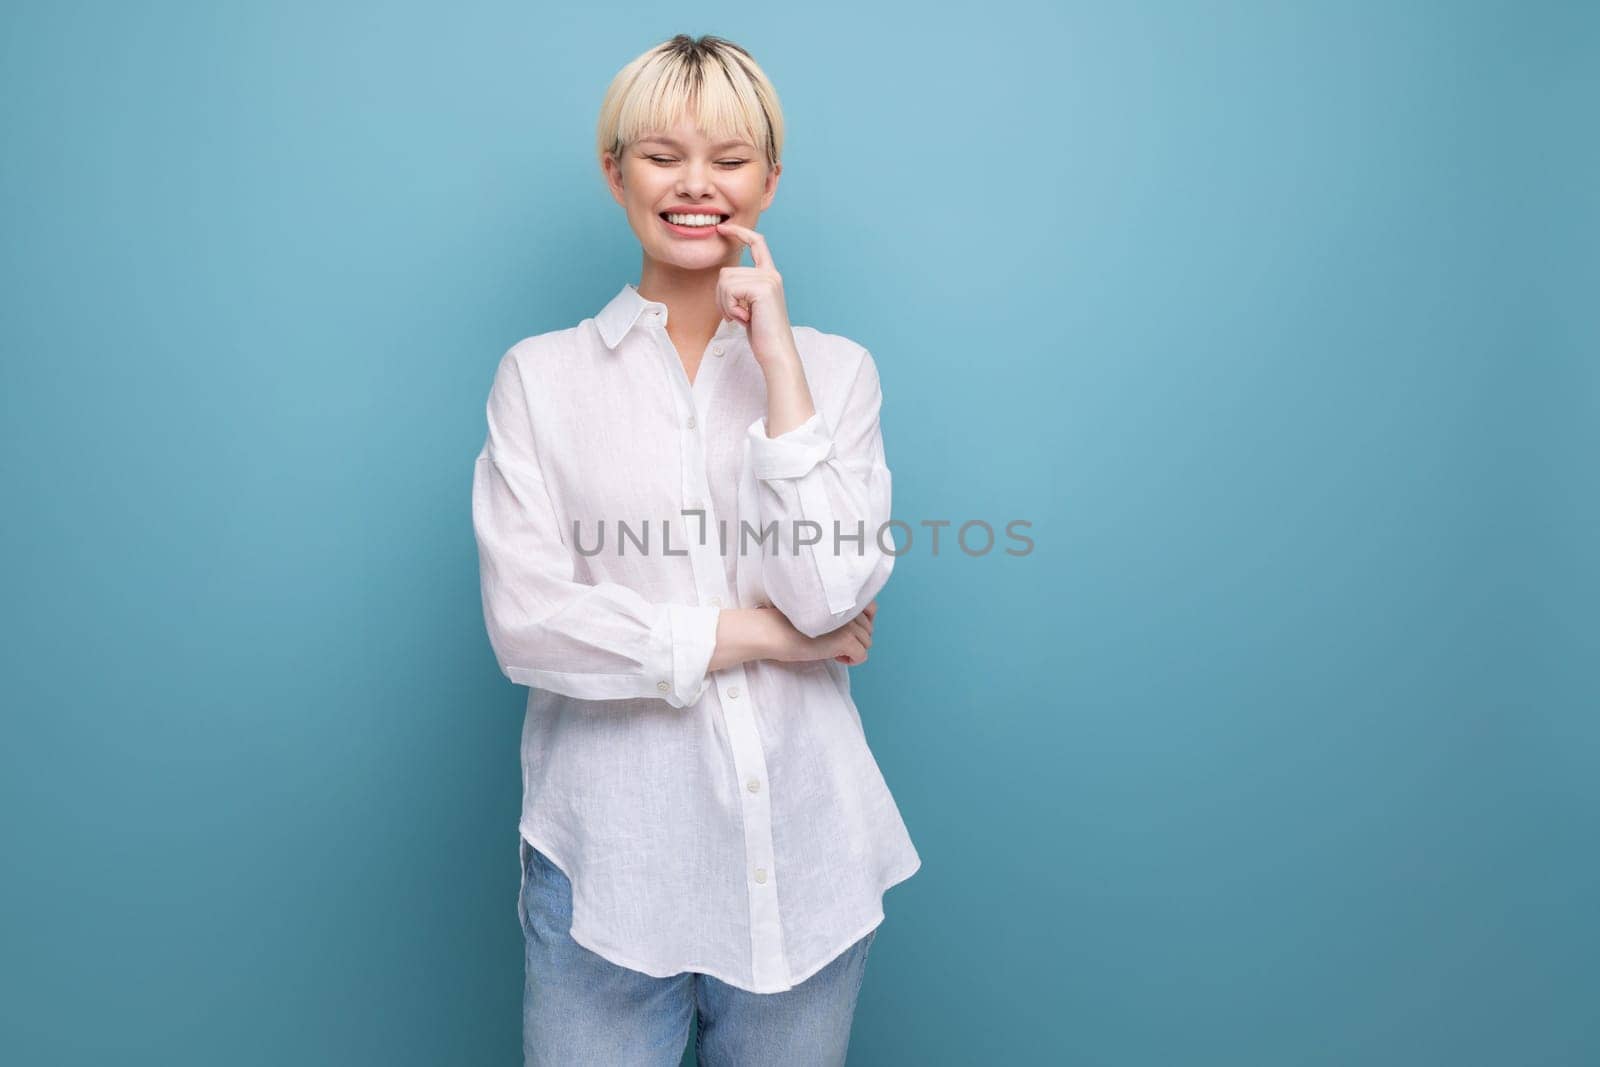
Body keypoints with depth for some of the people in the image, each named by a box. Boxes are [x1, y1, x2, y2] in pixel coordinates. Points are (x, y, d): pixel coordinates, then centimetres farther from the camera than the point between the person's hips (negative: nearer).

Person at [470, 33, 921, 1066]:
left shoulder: (836, 367, 3)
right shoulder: (540, 374, 1)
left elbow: (831, 594, -10)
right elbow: (525, 622, -9)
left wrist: (776, 358, -11)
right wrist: (757, 634, -9)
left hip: (802, 853, 2)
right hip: (609, 853, -1)